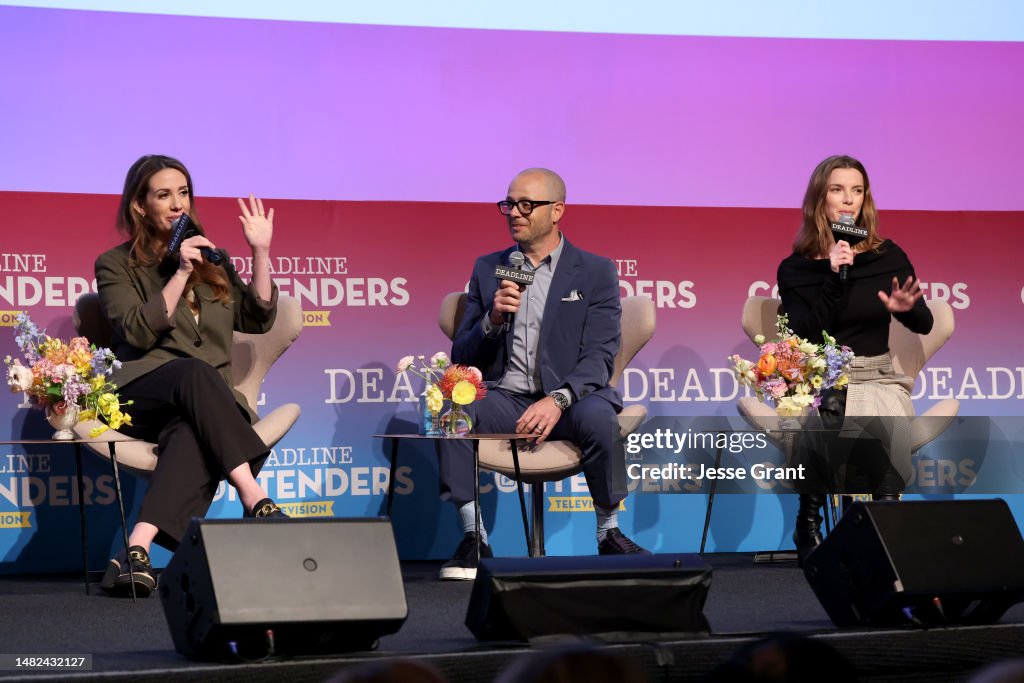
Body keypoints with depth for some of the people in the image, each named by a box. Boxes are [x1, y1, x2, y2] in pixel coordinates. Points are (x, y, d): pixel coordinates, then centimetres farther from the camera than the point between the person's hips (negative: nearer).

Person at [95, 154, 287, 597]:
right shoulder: (115, 265, 11)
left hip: (208, 404, 3)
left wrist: (261, 252, 5)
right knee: (193, 372, -38)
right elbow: (138, 332, -6)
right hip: (142, 395, -2)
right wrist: (181, 273, -10)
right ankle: (253, 495, -48)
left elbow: (259, 318, 13)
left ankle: (139, 546, -56)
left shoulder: (211, 258, 24)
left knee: (193, 434, -37)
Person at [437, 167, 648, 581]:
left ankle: (609, 534, -16)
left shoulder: (595, 273, 4)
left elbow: (599, 357, -7)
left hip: (567, 397, -2)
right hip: (504, 398, 2)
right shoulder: (488, 270, 13)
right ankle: (474, 539, -23)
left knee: (598, 417, -36)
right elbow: (462, 357, 10)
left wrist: (557, 399, -26)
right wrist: (493, 320, -11)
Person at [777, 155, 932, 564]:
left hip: (876, 376, 1)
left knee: (891, 425, -34)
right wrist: (833, 279, -15)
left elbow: (924, 325, 6)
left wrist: (907, 308, -18)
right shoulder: (796, 268, 3)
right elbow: (804, 335, -8)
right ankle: (809, 523, -21)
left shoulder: (887, 257, 6)